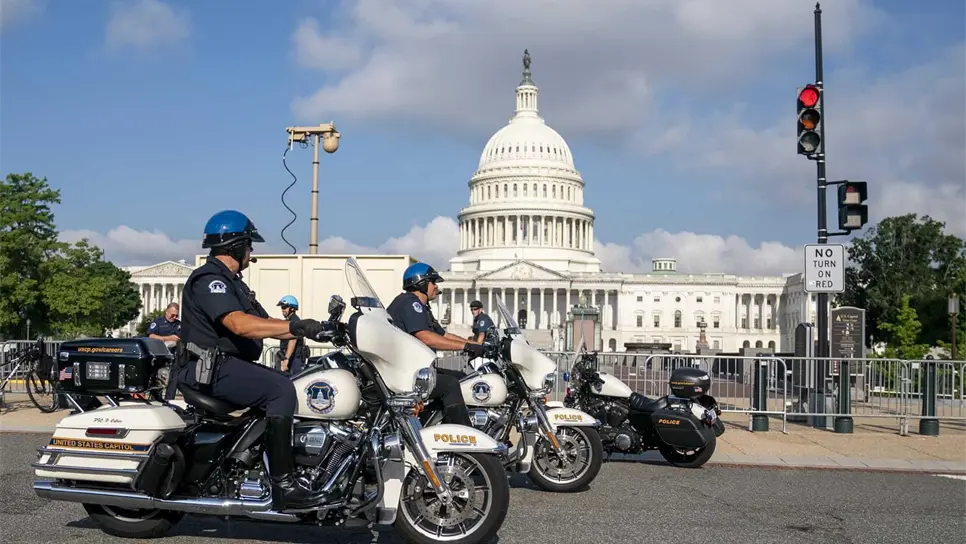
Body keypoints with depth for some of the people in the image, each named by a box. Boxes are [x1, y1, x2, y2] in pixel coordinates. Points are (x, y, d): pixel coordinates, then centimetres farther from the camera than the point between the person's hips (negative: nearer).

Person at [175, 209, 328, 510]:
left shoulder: (233, 283, 22)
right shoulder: (209, 279, -12)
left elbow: (266, 326, 18)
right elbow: (239, 324, -28)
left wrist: (312, 330, 4)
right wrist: (294, 325, -32)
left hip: (232, 365, 11)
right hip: (211, 369, -11)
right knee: (281, 389, -27)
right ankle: (282, 484, -29)